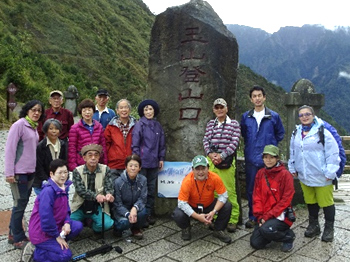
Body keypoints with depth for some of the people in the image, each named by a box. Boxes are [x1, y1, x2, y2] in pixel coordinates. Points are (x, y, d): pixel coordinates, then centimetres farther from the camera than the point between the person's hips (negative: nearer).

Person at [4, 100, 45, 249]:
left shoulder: (34, 127, 11)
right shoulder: (19, 124, -12)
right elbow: (10, 148, -15)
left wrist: (35, 169, 11)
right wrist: (9, 172, -17)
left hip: (30, 172, 8)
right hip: (19, 172, -8)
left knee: (23, 203, 14)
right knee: (20, 204, 0)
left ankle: (13, 234, 27)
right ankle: (18, 239, 13)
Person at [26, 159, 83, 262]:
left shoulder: (64, 187, 1)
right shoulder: (48, 191, -27)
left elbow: (65, 209, 11)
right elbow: (46, 217, -26)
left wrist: (67, 222, -9)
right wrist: (57, 236, -15)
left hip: (55, 225, 9)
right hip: (41, 232, -9)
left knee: (78, 226, -2)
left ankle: (53, 243, 3)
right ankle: (38, 253, 0)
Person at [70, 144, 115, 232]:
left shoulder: (105, 169, -3)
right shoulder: (77, 171, -7)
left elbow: (109, 187, -9)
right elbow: (80, 190, -17)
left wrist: (109, 194, -35)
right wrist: (96, 196, -36)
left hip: (97, 206, 0)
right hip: (81, 206, 0)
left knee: (107, 224, -25)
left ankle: (91, 222, 10)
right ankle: (85, 221, 14)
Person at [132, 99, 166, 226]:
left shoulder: (158, 126, 10)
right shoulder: (139, 125, -5)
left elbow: (162, 144, 15)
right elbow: (135, 144, -7)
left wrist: (161, 158, 11)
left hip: (154, 163, 5)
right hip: (142, 162, -5)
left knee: (151, 188, 10)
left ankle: (149, 214, 21)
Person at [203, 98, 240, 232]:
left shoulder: (234, 124, 2)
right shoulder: (210, 124, 15)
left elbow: (234, 142, -5)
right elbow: (205, 140, 10)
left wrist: (222, 156, -13)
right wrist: (210, 154, -7)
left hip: (226, 161, -4)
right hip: (211, 160, 4)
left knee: (229, 191, -4)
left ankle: (233, 220, 7)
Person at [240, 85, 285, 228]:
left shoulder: (274, 116, 1)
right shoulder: (246, 117, 7)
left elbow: (280, 133, 13)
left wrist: (271, 145, 7)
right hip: (251, 159, 2)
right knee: (251, 189, 7)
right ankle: (252, 217, 20)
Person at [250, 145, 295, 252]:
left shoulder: (285, 174, -12)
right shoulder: (260, 173, 4)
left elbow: (286, 200, -15)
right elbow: (256, 196, 4)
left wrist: (268, 216, -17)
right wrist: (260, 216, -7)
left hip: (281, 215, -5)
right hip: (264, 216, 6)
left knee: (265, 230, -31)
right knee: (255, 243, -3)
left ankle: (289, 236, 0)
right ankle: (277, 232, 23)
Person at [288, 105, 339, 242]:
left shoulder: (323, 133, -12)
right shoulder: (296, 134, 8)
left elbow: (332, 154, -13)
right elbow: (293, 152, 18)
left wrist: (330, 172, -14)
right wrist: (293, 168, 16)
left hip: (321, 177, -6)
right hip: (304, 177, 6)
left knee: (326, 202, 4)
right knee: (310, 202, 18)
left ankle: (329, 228, 24)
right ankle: (313, 225, 35)